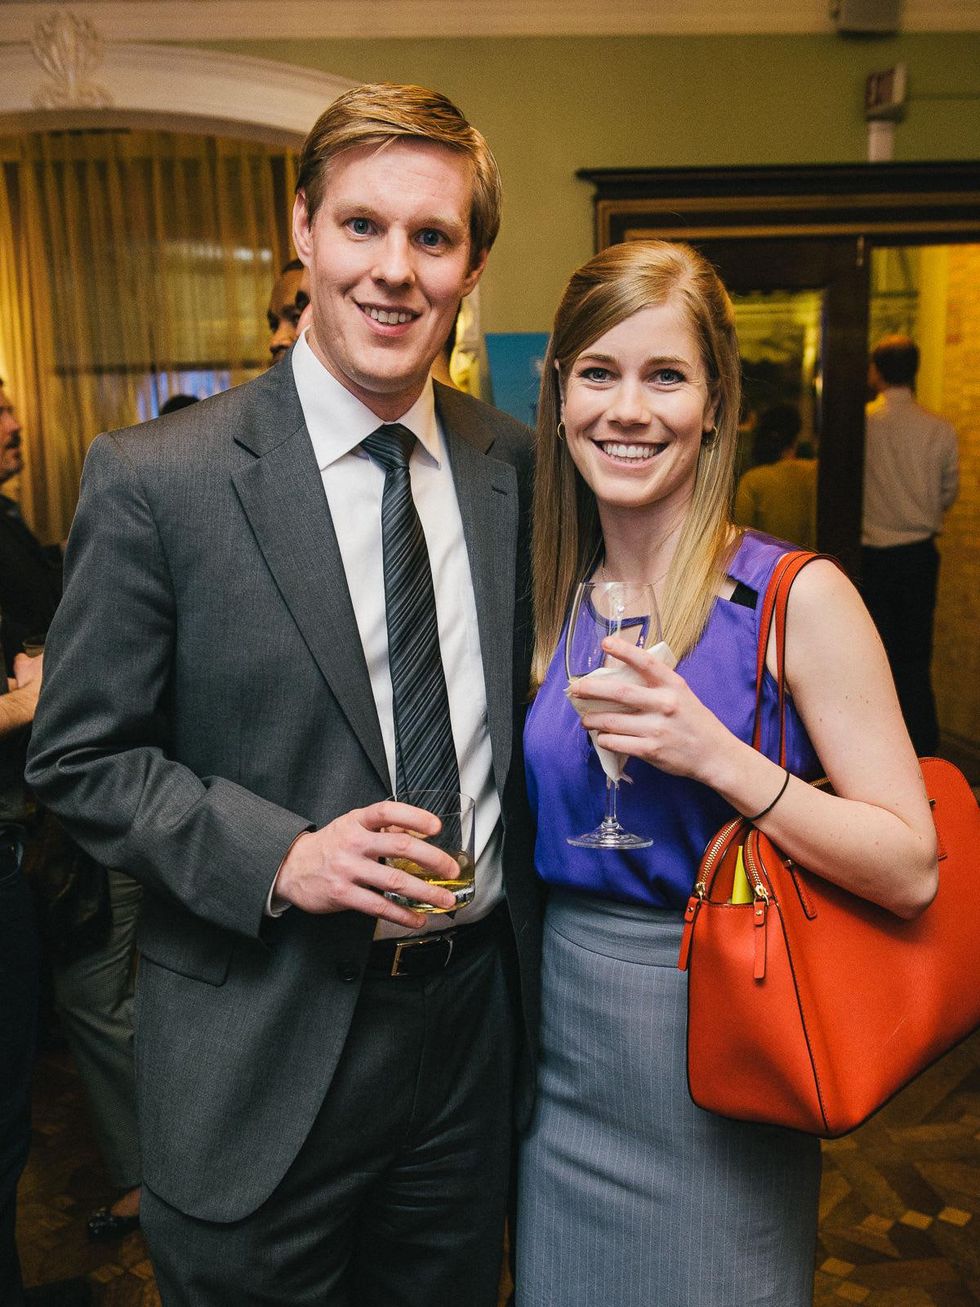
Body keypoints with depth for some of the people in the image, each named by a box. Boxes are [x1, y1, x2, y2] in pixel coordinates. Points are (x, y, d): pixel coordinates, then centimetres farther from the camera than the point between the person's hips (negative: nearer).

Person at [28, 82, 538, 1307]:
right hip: (265, 1050, -4)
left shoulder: (511, 461, 0)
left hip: (472, 1015, 5)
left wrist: (513, 913, 4)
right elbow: (79, 757, -9)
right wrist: (277, 857, -23)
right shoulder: (154, 479, -14)